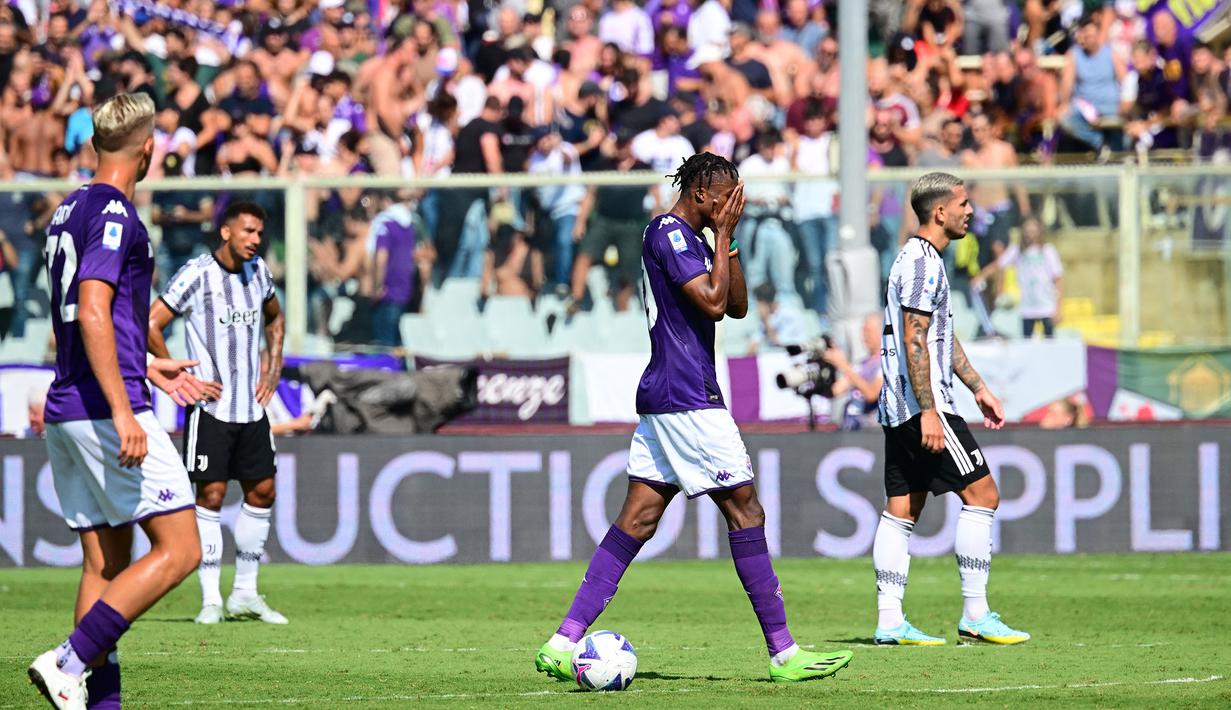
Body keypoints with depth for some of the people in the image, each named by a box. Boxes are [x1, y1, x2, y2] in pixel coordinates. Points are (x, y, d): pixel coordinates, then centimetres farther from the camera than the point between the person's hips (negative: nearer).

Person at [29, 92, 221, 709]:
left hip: (66, 411, 9)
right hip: (106, 409, -9)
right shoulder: (114, 213, -11)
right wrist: (123, 411, -25)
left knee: (104, 565, 9)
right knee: (178, 548, -8)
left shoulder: (67, 212, 17)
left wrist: (150, 369, 35)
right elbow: (92, 312, -21)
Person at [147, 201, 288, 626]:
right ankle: (211, 600, -3)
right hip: (211, 407, -7)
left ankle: (245, 593, 18)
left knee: (262, 491, 8)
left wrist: (274, 365, 16)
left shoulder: (258, 272, 9)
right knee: (211, 495, -7)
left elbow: (274, 317, 29)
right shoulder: (196, 274, -10)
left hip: (251, 407, 7)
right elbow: (151, 324, -11)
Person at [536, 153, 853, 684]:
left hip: (662, 400, 10)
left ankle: (563, 643, -1)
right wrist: (723, 235, -12)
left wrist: (728, 239, 9)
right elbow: (713, 302, -20)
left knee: (637, 520, 5)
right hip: (686, 399, -10)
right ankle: (783, 653, 0)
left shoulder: (690, 238, 19)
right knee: (746, 511, -4)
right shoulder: (668, 233, -12)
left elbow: (737, 306, 18)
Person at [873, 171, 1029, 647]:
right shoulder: (923, 263, -13)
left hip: (899, 409, 10)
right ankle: (975, 614, -7)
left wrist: (978, 388, 28)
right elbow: (914, 341, -19)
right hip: (922, 406, -10)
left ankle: (889, 621, 4)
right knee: (982, 495, -7)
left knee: (901, 510, 6)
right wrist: (929, 412, -22)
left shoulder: (920, 260, 19)